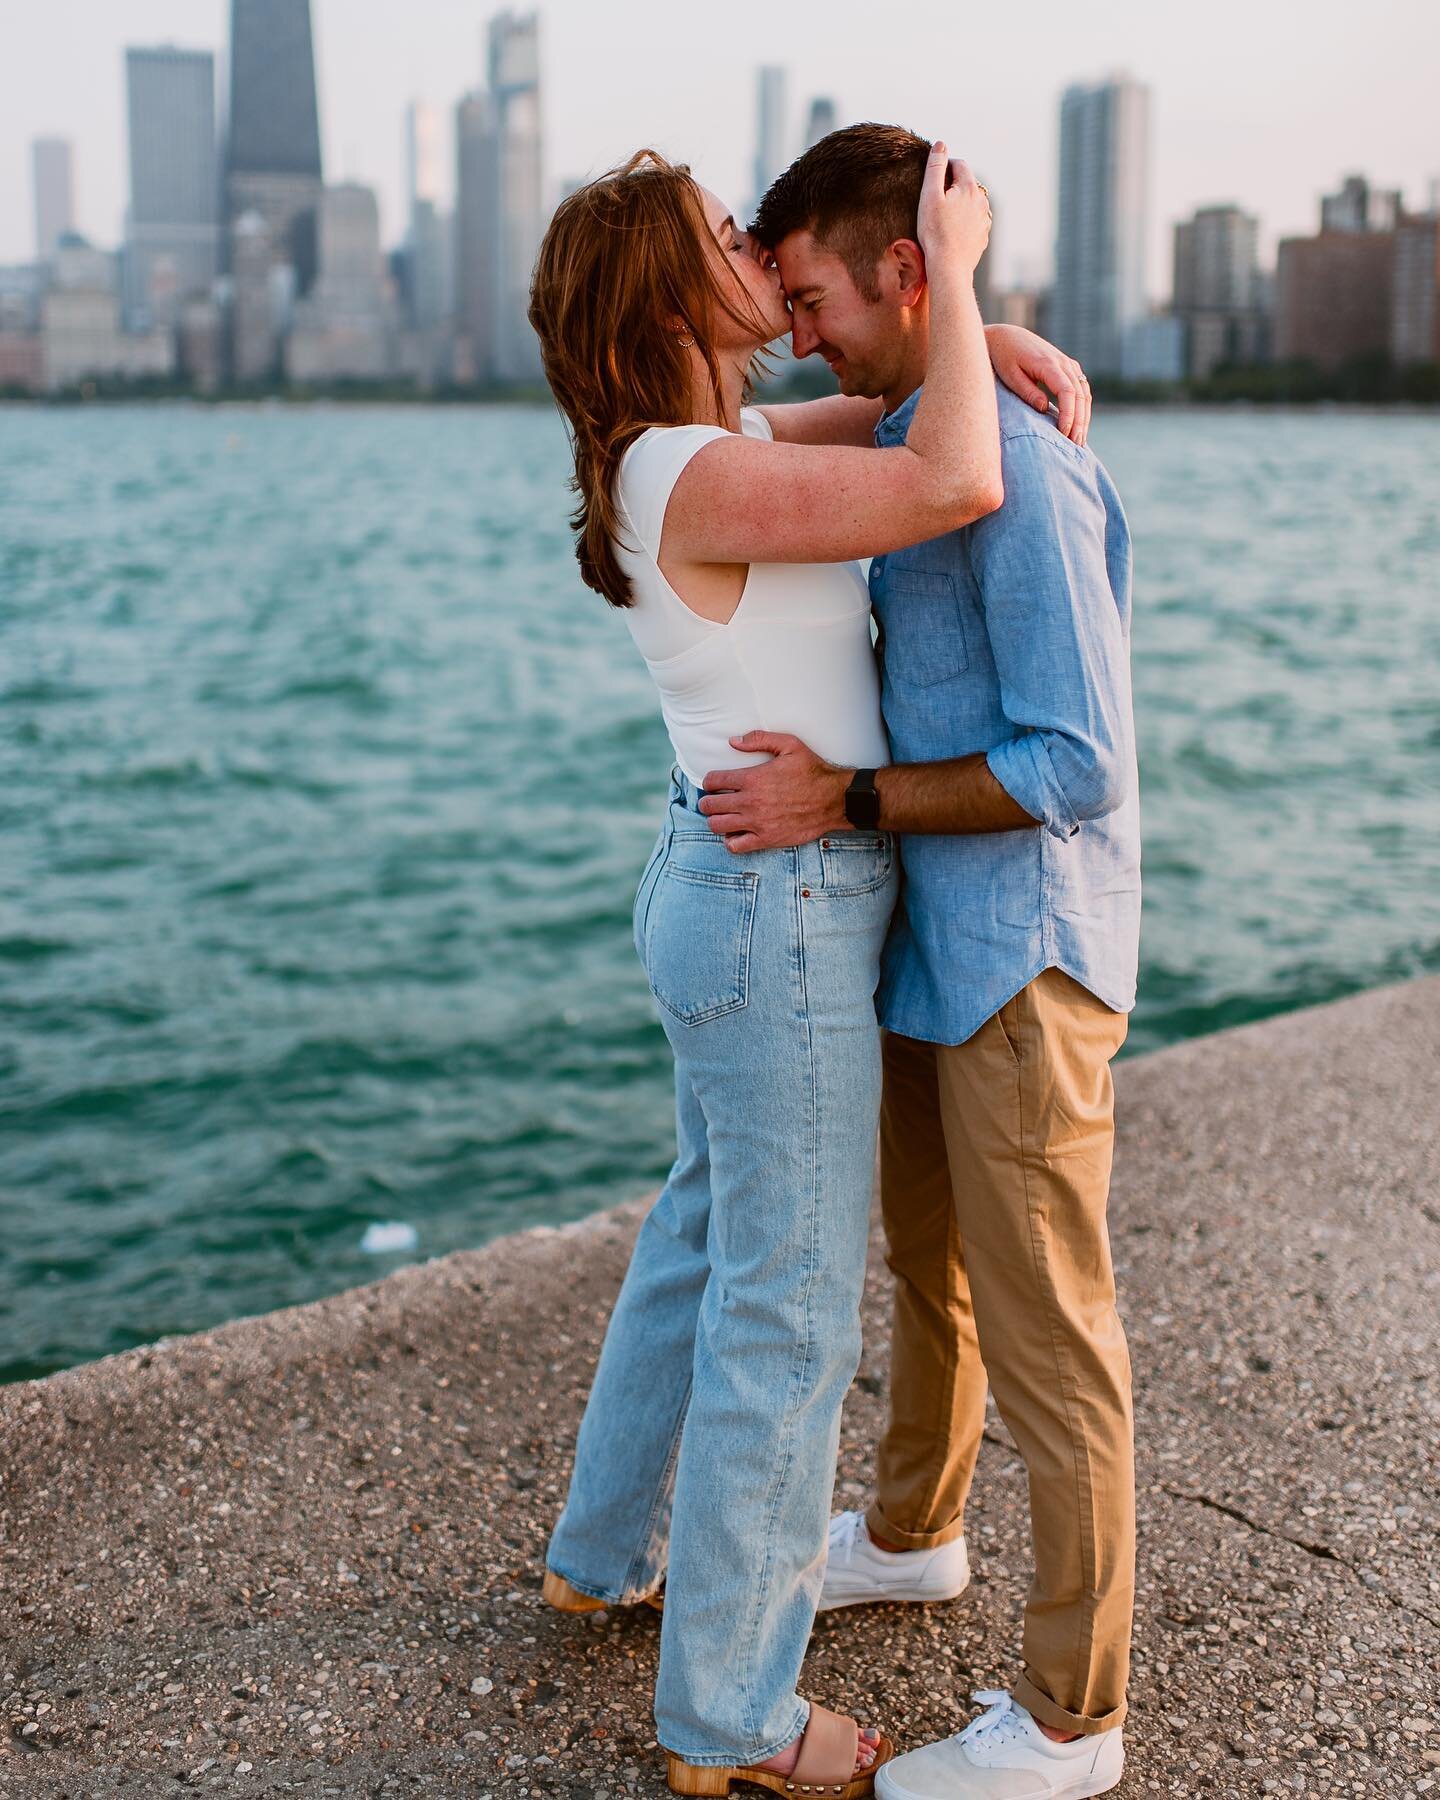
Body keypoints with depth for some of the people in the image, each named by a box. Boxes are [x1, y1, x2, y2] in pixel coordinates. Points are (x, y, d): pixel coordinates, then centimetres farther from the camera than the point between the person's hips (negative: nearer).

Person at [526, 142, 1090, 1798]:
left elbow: (901, 405, 21)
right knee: (789, 1309, 1)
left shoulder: (704, 450, 8)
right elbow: (955, 489, -31)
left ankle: (607, 1549, 44)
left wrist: (991, 334, 1)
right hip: (780, 913, -10)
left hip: (731, 896, 10)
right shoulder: (697, 480, -21)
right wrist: (950, 262, -19)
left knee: (708, 1235, 24)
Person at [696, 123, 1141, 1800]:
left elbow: (1078, 766, -24)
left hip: (1024, 966, -10)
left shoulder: (1022, 472, -22)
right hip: (931, 947, 10)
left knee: (1045, 1335, 1)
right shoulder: (904, 445, 9)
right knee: (927, 1257, 25)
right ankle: (912, 1531, 48)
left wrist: (846, 800, -22)